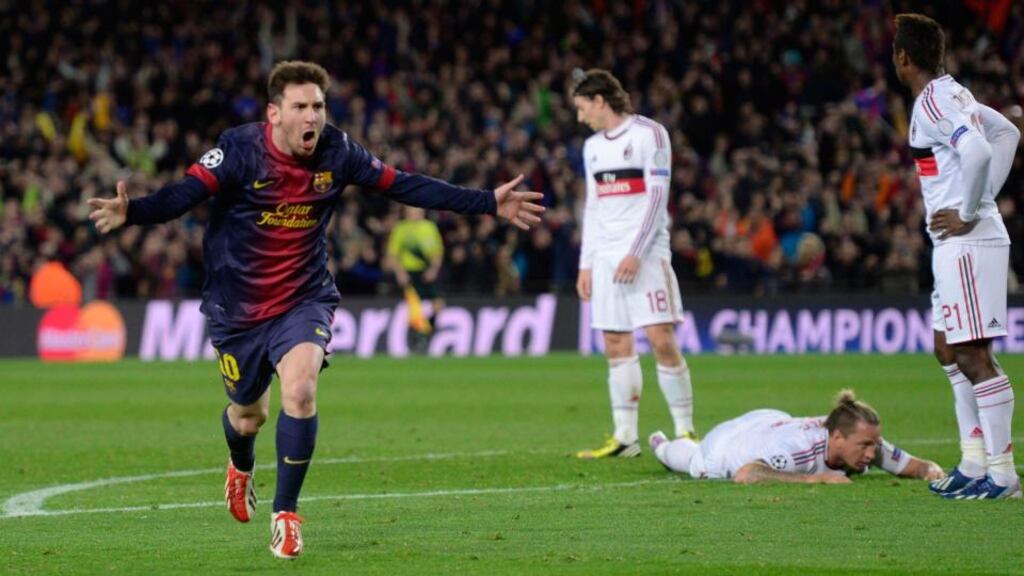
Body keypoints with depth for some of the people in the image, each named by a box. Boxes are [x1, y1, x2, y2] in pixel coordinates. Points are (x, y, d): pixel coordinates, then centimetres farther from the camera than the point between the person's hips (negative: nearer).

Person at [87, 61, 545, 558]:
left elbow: (403, 185, -2)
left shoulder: (336, 152, -9)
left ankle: (285, 513, -9)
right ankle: (241, 469, 54)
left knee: (300, 390, -25)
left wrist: (490, 203, -3)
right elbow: (184, 194, -29)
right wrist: (130, 212, -50)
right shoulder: (241, 150, -19)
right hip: (238, 306, -1)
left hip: (304, 299, 1)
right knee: (249, 413, 15)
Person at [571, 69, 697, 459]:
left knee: (662, 340, -12)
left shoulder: (649, 134, -4)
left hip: (645, 254, -7)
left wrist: (635, 254, -16)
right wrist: (586, 264, 14)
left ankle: (685, 432, -6)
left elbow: (657, 197, -10)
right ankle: (625, 437, 4)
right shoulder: (593, 147, 18)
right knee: (617, 347, 2)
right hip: (606, 258, 7)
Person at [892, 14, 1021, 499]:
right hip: (955, 245, 11)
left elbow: (977, 151, -30)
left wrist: (968, 213, -19)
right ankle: (974, 463, 19)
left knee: (974, 354, -9)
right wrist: (985, 196, 19)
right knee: (950, 351, 16)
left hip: (968, 242, -11)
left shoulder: (934, 101, -15)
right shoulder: (950, 93, 15)